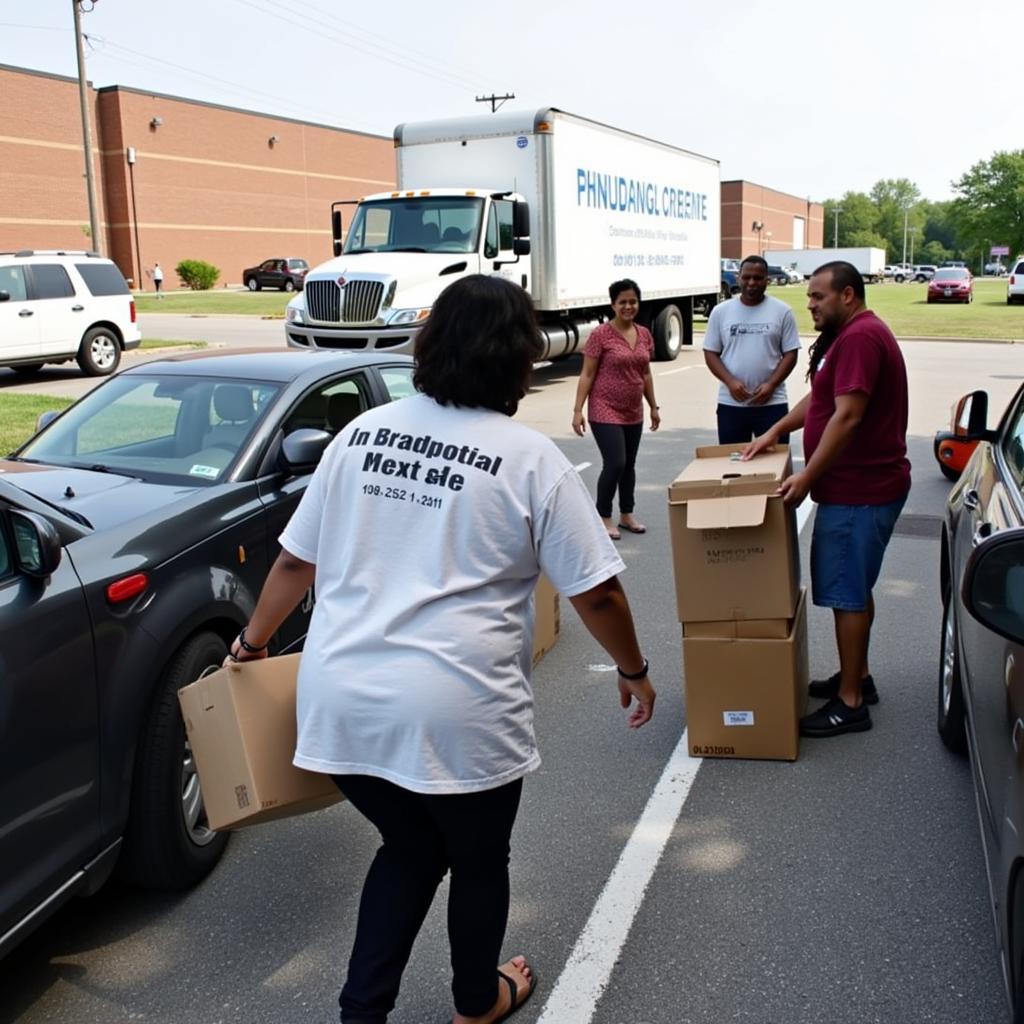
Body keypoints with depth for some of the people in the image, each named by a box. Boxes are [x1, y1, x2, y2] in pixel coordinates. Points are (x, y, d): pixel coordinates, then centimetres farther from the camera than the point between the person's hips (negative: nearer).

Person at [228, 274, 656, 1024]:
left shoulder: (361, 433, 7)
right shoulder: (530, 458, -6)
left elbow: (295, 560, 13)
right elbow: (596, 592, -3)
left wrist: (255, 640, 28)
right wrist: (634, 671, 14)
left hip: (340, 695, 5)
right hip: (455, 707, -4)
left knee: (409, 849, 27)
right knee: (479, 860, 23)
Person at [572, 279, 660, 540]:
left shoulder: (644, 335, 6)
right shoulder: (601, 335, -11)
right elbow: (587, 375, -10)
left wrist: (653, 407, 16)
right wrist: (578, 410, -15)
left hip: (633, 412, 6)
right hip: (605, 411, -6)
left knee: (629, 465, 13)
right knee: (615, 463, -11)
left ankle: (627, 514, 27)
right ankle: (603, 518, 4)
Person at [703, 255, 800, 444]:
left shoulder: (782, 311, 1)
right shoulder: (721, 312, 4)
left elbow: (790, 354, 1)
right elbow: (711, 353, 5)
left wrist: (771, 384, -13)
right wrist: (730, 382, -11)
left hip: (772, 402, -1)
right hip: (731, 403, 2)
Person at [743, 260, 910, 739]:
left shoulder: (860, 338, -19)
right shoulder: (850, 336, 17)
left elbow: (847, 416, -26)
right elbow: (820, 397, 22)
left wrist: (807, 476, -24)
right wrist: (776, 430, 10)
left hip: (859, 492, -11)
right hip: (856, 486, 11)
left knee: (847, 592, -5)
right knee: (853, 588, 19)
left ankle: (850, 704, 3)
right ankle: (856, 677, 32)